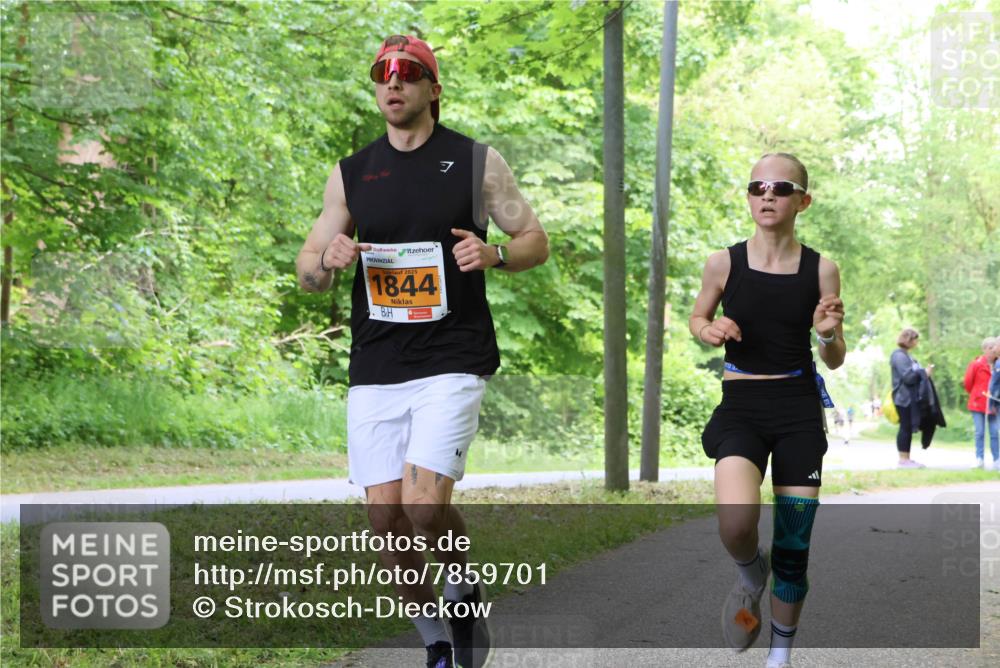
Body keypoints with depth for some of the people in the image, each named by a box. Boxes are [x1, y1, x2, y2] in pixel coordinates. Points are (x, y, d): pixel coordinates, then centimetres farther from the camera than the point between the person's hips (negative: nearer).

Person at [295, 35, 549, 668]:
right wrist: (327, 260, -10)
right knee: (387, 521, 0)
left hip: (453, 360, -3)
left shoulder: (477, 161, 3)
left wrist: (494, 255, -14)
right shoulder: (351, 174, 11)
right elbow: (308, 270, 14)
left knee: (424, 505, -19)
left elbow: (537, 240, 8)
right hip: (375, 369, 4)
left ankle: (466, 589, 12)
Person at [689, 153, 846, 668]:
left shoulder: (822, 271, -2)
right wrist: (710, 331, -9)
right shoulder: (725, 263, -3)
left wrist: (829, 335, -16)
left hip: (800, 411, 1)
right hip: (741, 408, -1)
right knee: (737, 524, -28)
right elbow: (697, 319, 14)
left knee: (793, 551, 5)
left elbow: (835, 361, 6)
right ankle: (750, 575, 9)